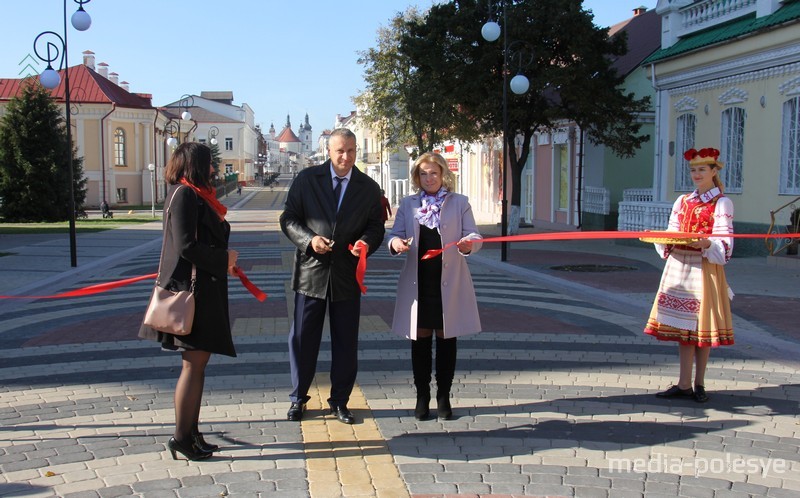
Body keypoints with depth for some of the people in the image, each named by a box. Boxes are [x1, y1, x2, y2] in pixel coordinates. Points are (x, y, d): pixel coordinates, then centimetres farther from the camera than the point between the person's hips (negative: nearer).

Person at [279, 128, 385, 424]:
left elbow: (376, 227, 7)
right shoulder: (307, 179, 1)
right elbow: (289, 218, 1)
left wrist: (367, 243, -16)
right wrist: (309, 239, -17)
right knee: (302, 339, 6)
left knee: (346, 343, 9)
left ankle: (340, 400, 24)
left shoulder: (369, 188, 4)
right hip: (311, 270, -1)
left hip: (347, 274, 1)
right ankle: (298, 398, 23)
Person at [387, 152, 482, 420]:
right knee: (420, 338, 5)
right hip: (417, 282, 1)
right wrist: (396, 243, -16)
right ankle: (422, 397, 16)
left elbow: (473, 236, -1)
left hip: (448, 282, -1)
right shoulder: (408, 204, 11)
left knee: (446, 338, 5)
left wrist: (468, 244, -24)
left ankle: (443, 398, 16)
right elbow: (395, 235, 8)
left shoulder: (459, 203, 6)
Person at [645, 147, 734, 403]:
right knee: (683, 326, 6)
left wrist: (707, 243, -30)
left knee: (702, 326, 1)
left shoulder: (722, 203, -2)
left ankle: (699, 384, 12)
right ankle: (684, 384, 11)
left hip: (705, 269, -5)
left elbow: (724, 243, -11)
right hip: (679, 266, 5)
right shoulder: (682, 201, 14)